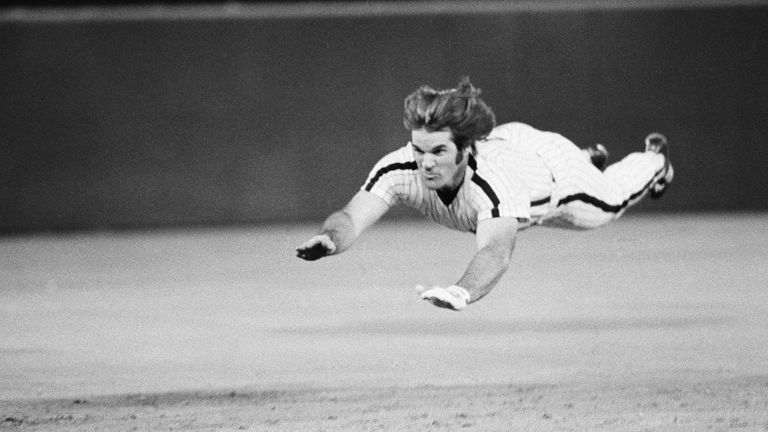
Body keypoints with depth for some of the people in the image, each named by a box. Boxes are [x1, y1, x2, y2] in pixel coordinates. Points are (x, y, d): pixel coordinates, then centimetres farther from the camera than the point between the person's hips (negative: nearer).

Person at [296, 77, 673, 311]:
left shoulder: (494, 181, -54)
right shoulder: (399, 169, -43)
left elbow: (496, 251, -69)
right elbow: (352, 217, -52)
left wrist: (462, 292, -90)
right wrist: (329, 238, -77)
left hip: (550, 164, -4)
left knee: (609, 204, 29)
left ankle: (655, 159, 63)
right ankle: (591, 159, 70)